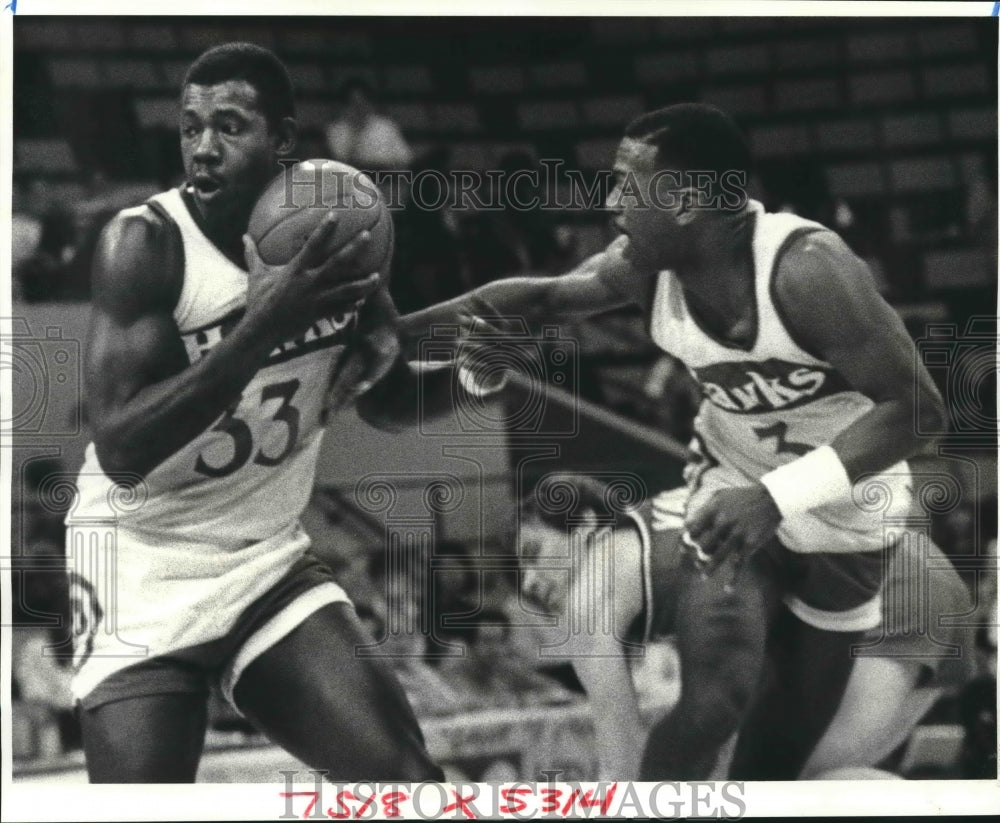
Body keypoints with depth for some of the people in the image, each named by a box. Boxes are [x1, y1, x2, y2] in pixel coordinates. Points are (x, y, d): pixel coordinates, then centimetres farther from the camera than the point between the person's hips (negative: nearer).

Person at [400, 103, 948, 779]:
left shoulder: (807, 268, -34)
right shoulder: (648, 265, -18)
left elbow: (917, 408, -34)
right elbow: (541, 297, -1)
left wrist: (778, 495, -42)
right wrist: (398, 330, -7)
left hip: (846, 499, -2)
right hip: (737, 481, 2)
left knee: (798, 722, 10)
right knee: (714, 701, -17)